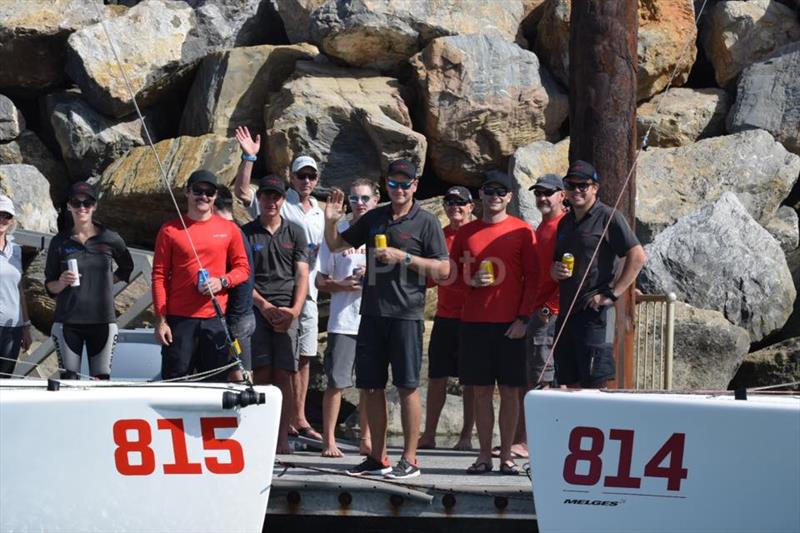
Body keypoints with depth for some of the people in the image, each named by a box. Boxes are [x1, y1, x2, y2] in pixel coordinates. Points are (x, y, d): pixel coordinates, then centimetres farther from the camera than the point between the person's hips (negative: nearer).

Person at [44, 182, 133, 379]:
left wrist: (107, 281, 8)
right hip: (67, 322, 0)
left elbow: (127, 267, 22)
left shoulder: (110, 239, 4)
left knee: (101, 379, -1)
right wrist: (62, 283, -13)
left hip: (102, 321, 0)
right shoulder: (60, 242, 4)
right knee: (68, 380, -3)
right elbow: (49, 285, 8)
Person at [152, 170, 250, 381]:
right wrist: (161, 320, -5)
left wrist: (222, 281, -9)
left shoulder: (229, 229, 9)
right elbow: (159, 276, 2)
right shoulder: (170, 230, 4)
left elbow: (243, 268, 13)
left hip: (216, 319, 2)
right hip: (179, 319, -1)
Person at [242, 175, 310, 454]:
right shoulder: (247, 233, 8)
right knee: (262, 373, -7)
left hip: (287, 312, 1)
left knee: (283, 374, -4)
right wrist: (264, 305, -8)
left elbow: (302, 275, 7)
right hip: (256, 309, -1)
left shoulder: (295, 232, 12)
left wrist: (294, 310, -7)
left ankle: (282, 438, -2)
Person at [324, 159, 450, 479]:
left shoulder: (426, 222, 0)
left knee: (407, 387, -3)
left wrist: (403, 258, -13)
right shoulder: (374, 219, 13)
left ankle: (409, 460, 2)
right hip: (372, 312, 5)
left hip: (406, 314, -5)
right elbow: (336, 245, 21)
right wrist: (331, 221, 2)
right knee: (372, 387, 7)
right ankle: (378, 459, 16)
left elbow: (443, 270, -6)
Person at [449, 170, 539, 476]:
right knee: (481, 390, 4)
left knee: (509, 390, 1)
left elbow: (532, 277, 0)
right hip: (474, 322, 2)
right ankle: (484, 455, 9)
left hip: (510, 324, -2)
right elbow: (453, 273, 14)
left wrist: (523, 318, -8)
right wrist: (472, 282, -8)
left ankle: (506, 456, 6)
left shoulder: (522, 231, 1)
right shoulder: (466, 233, 9)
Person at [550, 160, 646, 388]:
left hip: (594, 313, -8)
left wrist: (612, 294, -14)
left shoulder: (608, 217, -4)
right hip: (566, 313, 8)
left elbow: (638, 257, -11)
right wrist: (555, 270, 4)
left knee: (595, 385, -11)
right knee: (571, 384, 8)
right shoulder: (565, 222, 19)